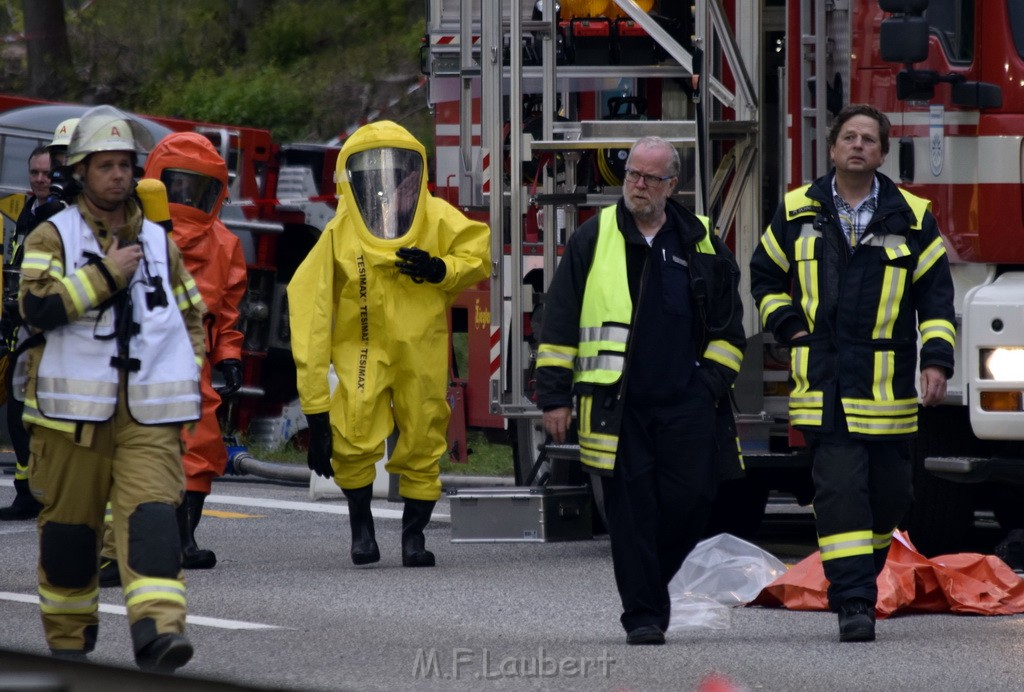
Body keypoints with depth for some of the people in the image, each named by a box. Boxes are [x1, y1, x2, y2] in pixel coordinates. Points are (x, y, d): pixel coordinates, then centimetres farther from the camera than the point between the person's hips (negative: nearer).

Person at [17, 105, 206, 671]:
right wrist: (106, 274, -15)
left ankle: (158, 628, -26)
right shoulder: (52, 237, 1)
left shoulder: (158, 243, 14)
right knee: (70, 518, 7)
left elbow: (189, 314, 26)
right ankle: (68, 627, 25)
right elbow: (39, 306, -16)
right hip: (74, 410, -2)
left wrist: (186, 371, 12)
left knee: (152, 513, -15)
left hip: (150, 412, 2)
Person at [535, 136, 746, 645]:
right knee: (631, 511, -4)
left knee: (690, 499, -4)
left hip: (685, 402, 2)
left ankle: (649, 579, 20)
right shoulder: (593, 240, 5)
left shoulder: (700, 243, 10)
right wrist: (554, 396, 0)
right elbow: (559, 323, 5)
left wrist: (712, 381, 3)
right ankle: (643, 614, 1)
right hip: (617, 406, -2)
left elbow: (728, 325, 16)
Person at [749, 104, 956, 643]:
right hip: (823, 384, -1)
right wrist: (791, 329, 5)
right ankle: (853, 601, -14)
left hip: (886, 385, 1)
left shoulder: (911, 218, 6)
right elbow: (765, 279, 20)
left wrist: (936, 360, -5)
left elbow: (936, 295, 7)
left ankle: (863, 568, 33)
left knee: (888, 490, 7)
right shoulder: (796, 214, 8)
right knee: (839, 486, -12)